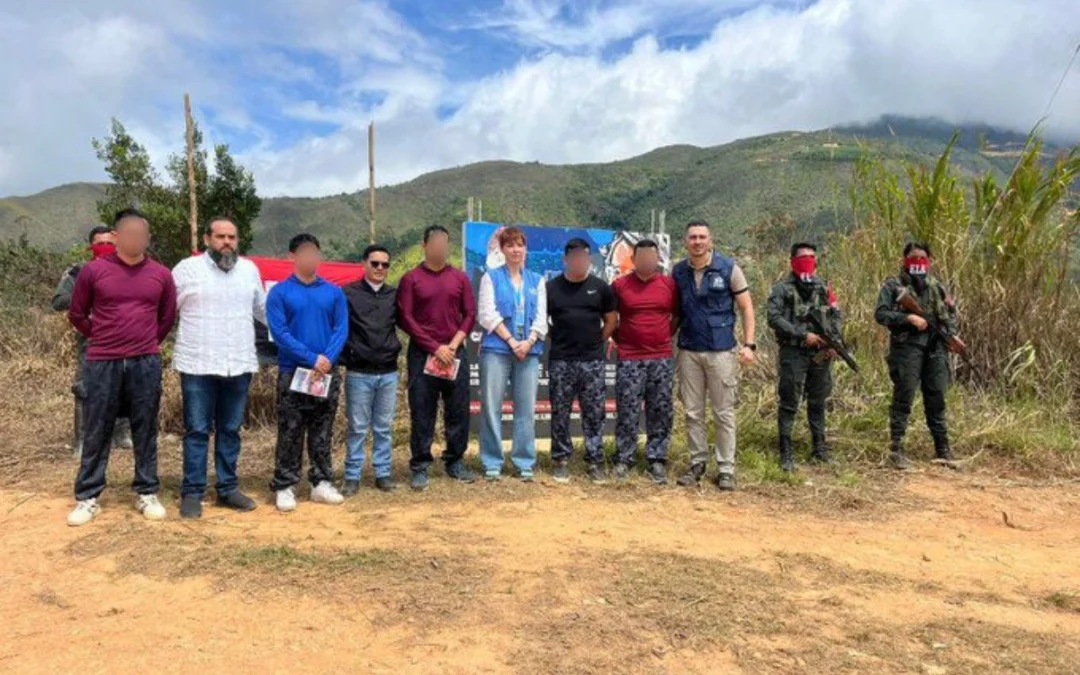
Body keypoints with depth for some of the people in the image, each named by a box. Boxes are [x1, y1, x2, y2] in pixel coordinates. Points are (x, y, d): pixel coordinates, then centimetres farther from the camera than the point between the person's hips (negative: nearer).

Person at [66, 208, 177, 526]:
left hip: (146, 363, 1)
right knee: (97, 431, 6)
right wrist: (101, 338, 14)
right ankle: (87, 497, 17)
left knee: (145, 431, 8)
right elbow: (77, 314, 10)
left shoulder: (161, 274, 3)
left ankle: (147, 493, 18)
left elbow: (168, 316, 16)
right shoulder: (94, 271, -2)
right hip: (102, 363, -1)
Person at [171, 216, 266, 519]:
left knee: (230, 430, 12)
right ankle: (192, 492, 13)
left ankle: (228, 488, 22)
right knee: (197, 431, 3)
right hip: (198, 365, -3)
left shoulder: (250, 270, 10)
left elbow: (262, 309, 21)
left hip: (239, 365, 3)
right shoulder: (187, 268, -1)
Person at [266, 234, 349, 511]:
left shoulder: (334, 292, 7)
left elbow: (341, 329, 1)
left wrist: (328, 358, -16)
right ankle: (284, 487, 10)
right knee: (290, 433, 1)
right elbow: (279, 332, -10)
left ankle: (322, 482, 19)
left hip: (327, 372, 3)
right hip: (292, 372, -3)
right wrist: (311, 358, -18)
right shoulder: (279, 292, -2)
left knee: (322, 433, 10)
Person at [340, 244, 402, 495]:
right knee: (358, 428, 4)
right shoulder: (349, 293, -3)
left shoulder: (394, 295, 7)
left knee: (383, 427, 11)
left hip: (389, 372, 3)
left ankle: (383, 473, 20)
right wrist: (346, 355, -6)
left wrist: (397, 347, 3)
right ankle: (352, 476, 14)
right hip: (358, 373, -3)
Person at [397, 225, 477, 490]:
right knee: (422, 413, 1)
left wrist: (453, 345, -7)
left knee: (458, 410, 6)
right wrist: (435, 347, -11)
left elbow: (470, 314, 6)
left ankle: (456, 462, 18)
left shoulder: (459, 277, 9)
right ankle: (420, 467, 9)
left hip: (455, 353, 3)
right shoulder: (411, 279, 0)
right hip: (422, 353, -3)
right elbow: (405, 318, -6)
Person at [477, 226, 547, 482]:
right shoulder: (491, 277, 6)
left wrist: (529, 342, -10)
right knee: (491, 407, -1)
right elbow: (487, 314, -5)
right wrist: (511, 341, -12)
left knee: (526, 409, 4)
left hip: (529, 350, 3)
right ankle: (492, 463, 8)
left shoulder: (536, 280, 14)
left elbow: (541, 317, 7)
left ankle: (525, 462, 12)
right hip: (496, 349, -2)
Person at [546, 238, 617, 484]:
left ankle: (595, 461, 13)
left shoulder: (600, 287, 3)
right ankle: (561, 460, 16)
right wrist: (559, 340, 5)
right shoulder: (551, 287, 1)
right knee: (560, 413, 6)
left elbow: (610, 320, 9)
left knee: (594, 413, 4)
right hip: (560, 361, 0)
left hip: (592, 361, 0)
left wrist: (595, 343, 5)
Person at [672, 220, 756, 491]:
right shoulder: (678, 272, 4)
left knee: (724, 413, 4)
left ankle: (726, 468, 14)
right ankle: (697, 462, 23)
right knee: (693, 412, 10)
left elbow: (746, 308, -1)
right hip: (688, 352, 3)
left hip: (721, 351, -3)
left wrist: (748, 344, -8)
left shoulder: (728, 268, -4)